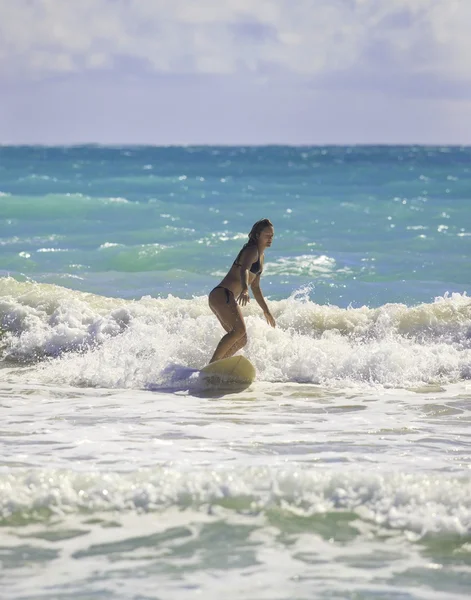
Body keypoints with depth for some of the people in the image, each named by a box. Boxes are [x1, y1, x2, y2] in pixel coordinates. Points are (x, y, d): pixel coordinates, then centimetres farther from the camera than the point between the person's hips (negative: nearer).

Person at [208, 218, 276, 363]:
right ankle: (212, 364, -31)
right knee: (239, 330, -28)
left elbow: (255, 287, 32)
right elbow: (244, 270, -28)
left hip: (228, 299, 10)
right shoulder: (252, 251, -7)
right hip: (222, 294, -10)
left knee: (241, 339, 12)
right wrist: (244, 290, -48)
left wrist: (266, 311, 35)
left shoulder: (261, 256, 23)